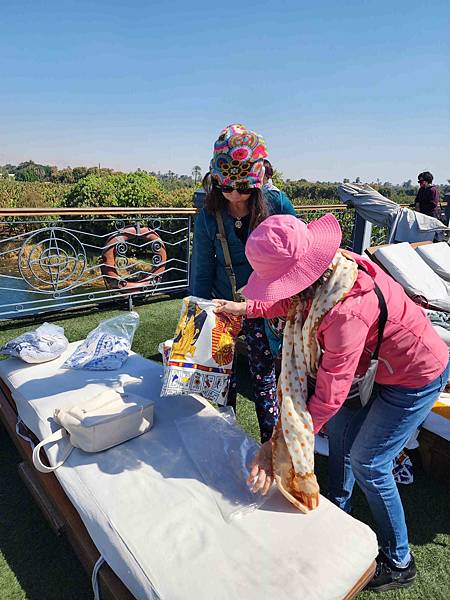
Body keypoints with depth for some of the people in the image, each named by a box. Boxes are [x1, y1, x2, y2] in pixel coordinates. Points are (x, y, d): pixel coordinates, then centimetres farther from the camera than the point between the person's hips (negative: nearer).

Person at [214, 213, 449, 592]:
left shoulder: (346, 311, -41)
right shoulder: (331, 267, -16)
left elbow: (329, 395, -34)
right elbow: (293, 303, 7)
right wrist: (243, 307, 6)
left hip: (416, 376, -8)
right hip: (380, 363, 9)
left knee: (368, 464, 0)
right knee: (339, 430, 17)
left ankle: (399, 563, 26)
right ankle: (338, 512, 42)